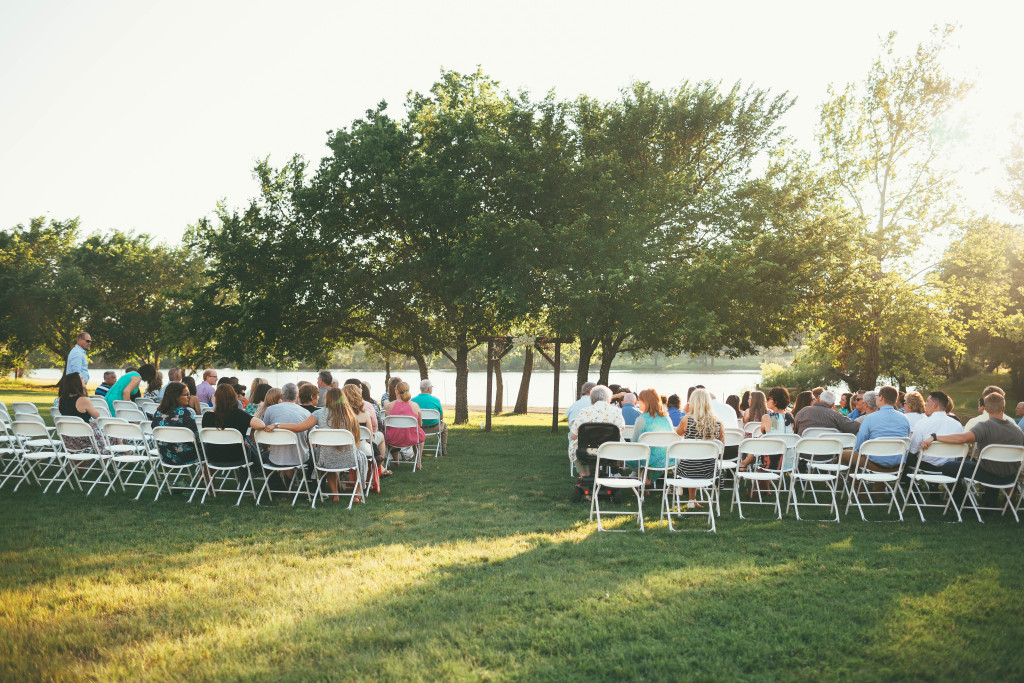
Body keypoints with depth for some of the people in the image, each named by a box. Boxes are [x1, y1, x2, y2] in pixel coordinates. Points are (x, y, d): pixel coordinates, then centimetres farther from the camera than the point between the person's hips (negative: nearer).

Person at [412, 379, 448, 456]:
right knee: (444, 426, 32)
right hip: (434, 428, -2)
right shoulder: (435, 400, -14)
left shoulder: (413, 400, -9)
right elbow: (441, 417, -4)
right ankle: (443, 450, 33)